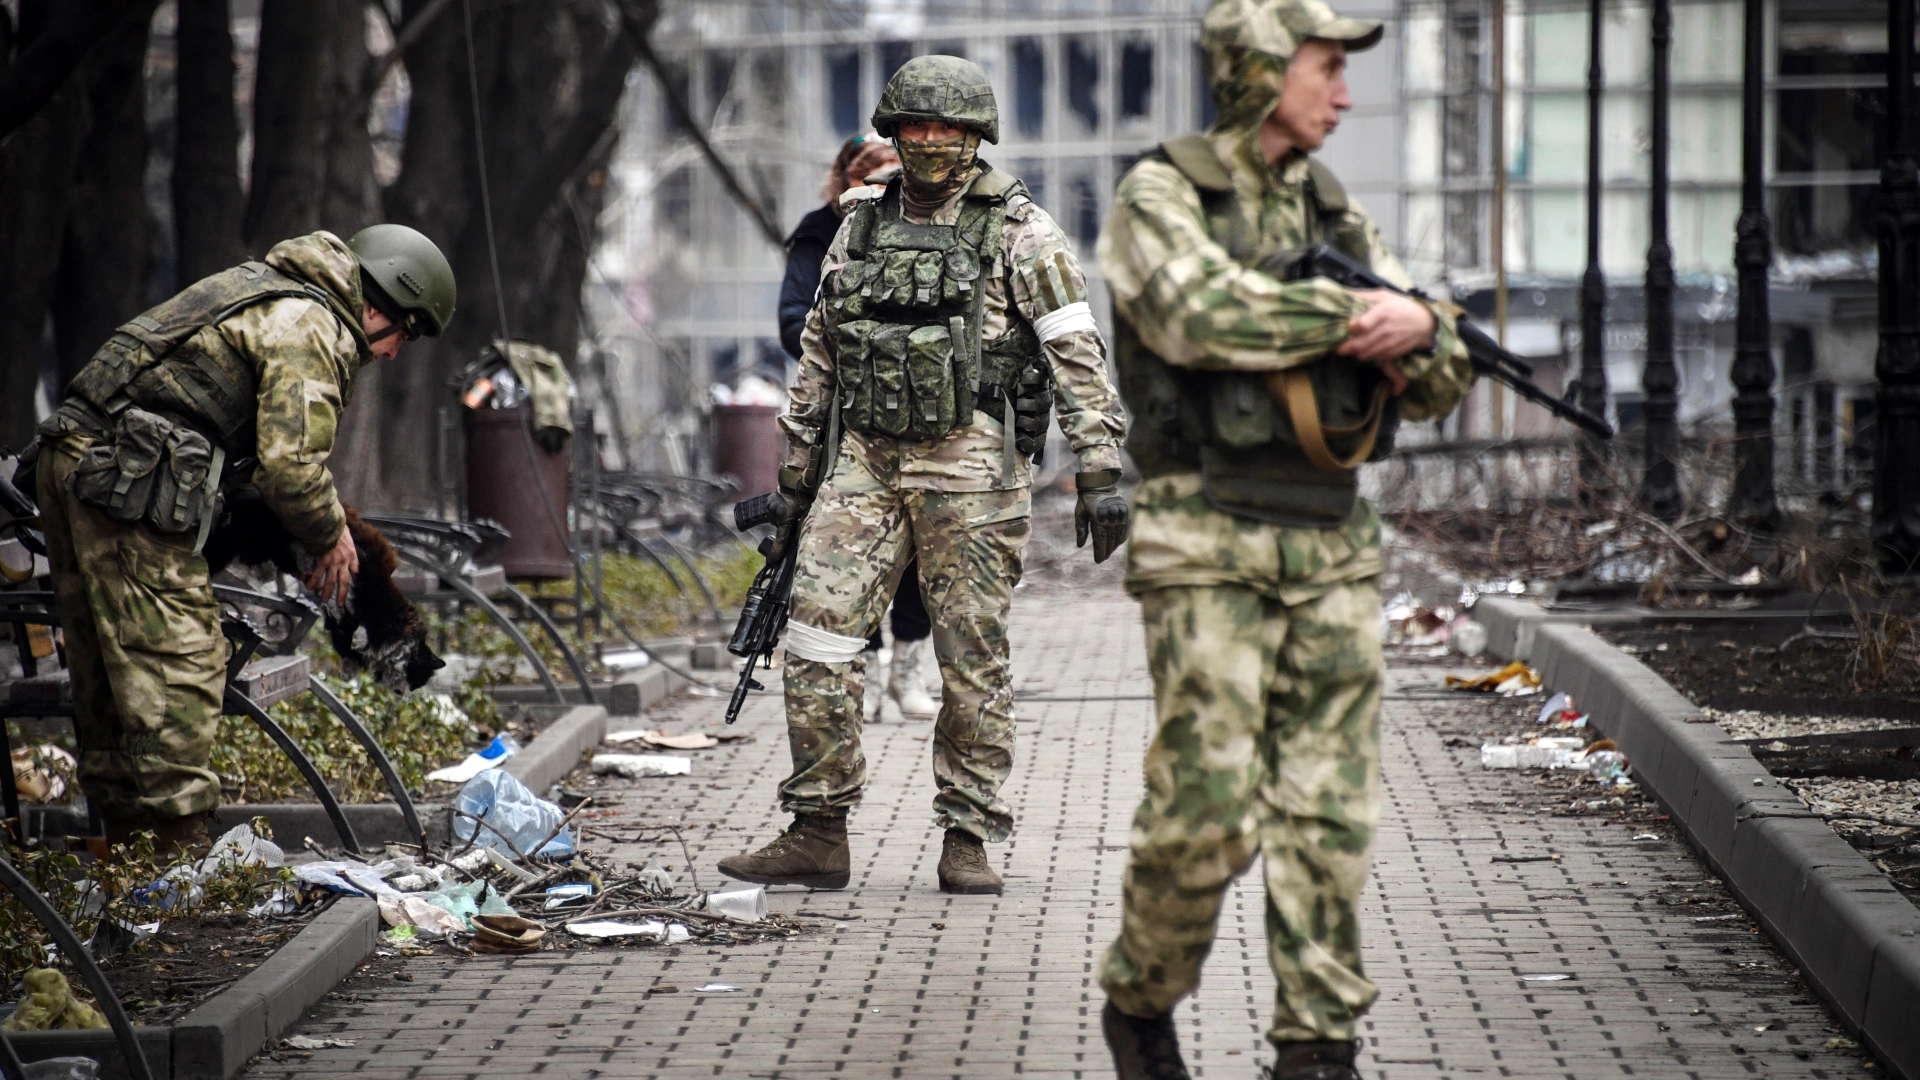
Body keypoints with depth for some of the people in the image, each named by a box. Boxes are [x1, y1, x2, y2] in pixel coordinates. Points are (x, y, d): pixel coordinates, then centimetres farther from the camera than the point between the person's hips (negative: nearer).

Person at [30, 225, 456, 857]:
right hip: (124, 478, -11)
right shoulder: (310, 330, -9)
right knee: (178, 661, -8)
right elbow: (290, 464, -16)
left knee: (108, 664, 14)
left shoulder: (266, 291, 23)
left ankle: (124, 831, 21)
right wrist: (330, 534, 1)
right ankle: (175, 847, -7)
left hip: (72, 458, 11)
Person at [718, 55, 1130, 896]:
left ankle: (967, 841, 8)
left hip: (970, 465, -4)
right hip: (865, 460, 4)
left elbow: (1078, 355, -6)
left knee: (972, 654, -1)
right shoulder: (859, 229, 14)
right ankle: (817, 835, 2)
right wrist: (796, 479, 18)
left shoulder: (1018, 231, -1)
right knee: (817, 636, -4)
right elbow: (817, 359, 20)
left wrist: (1101, 473, -13)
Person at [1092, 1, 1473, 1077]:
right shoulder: (1161, 197, -2)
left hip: (1334, 543, 6)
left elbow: (1441, 384, 14)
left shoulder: (1336, 212, 16)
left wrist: (1418, 327, -10)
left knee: (1332, 812, 2)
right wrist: (1352, 313, -18)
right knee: (1207, 810, -8)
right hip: (1209, 542, -6)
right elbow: (1200, 312, -23)